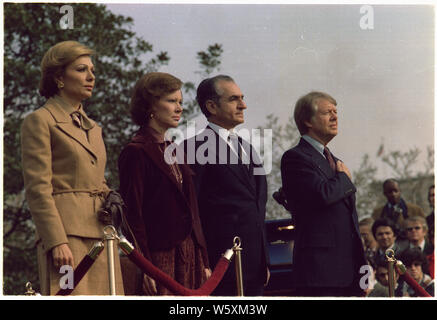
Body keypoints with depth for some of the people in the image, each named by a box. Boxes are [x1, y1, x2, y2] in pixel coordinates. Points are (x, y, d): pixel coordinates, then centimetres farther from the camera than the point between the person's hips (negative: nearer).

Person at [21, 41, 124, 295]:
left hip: (100, 234, 8)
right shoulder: (40, 121, -1)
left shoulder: (93, 128, 23)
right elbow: (38, 189, -9)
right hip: (66, 232, -7)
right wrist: (56, 242, -17)